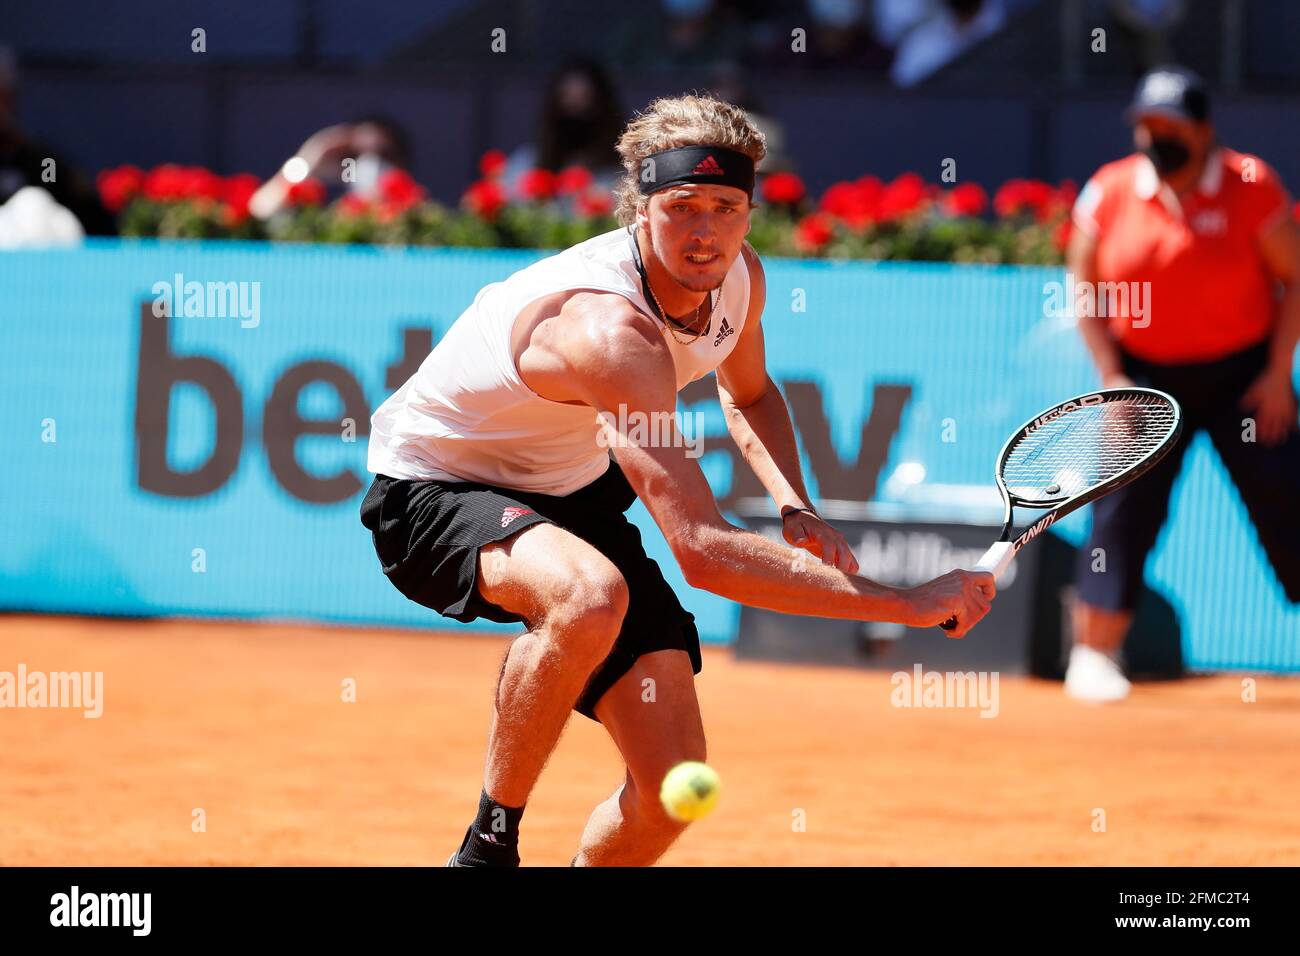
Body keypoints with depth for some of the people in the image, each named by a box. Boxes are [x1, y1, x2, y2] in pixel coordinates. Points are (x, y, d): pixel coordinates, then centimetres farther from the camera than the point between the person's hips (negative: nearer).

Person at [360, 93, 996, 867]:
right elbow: (705, 553, -45)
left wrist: (796, 508, -5)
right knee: (592, 596, -42)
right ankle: (489, 846, -23)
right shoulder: (615, 332, -38)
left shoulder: (738, 278, -11)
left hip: (572, 486, 8)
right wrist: (908, 605, -44)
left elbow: (747, 394, 16)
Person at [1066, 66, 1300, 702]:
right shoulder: (1109, 192, -2)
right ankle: (1093, 656, 4)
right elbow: (1085, 288, 6)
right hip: (1146, 374, 2)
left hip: (1242, 374, -2)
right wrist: (1111, 377, -3)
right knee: (1124, 508, -4)